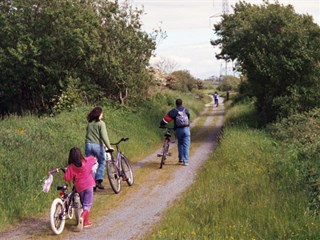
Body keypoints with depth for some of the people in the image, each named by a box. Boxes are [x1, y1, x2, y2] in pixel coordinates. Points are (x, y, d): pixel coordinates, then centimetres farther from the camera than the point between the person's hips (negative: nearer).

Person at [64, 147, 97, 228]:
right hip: (89, 185, -1)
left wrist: (66, 171, 6)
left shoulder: (71, 167, -10)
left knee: (84, 203, 18)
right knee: (87, 204, 2)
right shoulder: (87, 161, -5)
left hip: (79, 187, 1)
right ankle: (82, 216, -23)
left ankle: (86, 221, 22)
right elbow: (94, 159, 14)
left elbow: (67, 178, -11)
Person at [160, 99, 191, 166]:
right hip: (186, 129, 0)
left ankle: (181, 160, 18)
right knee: (186, 145, 0)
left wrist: (161, 124, 5)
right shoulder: (186, 110, 9)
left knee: (180, 144, 18)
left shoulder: (174, 111, -1)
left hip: (178, 130, 0)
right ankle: (186, 161, -6)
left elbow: (166, 118, -7)